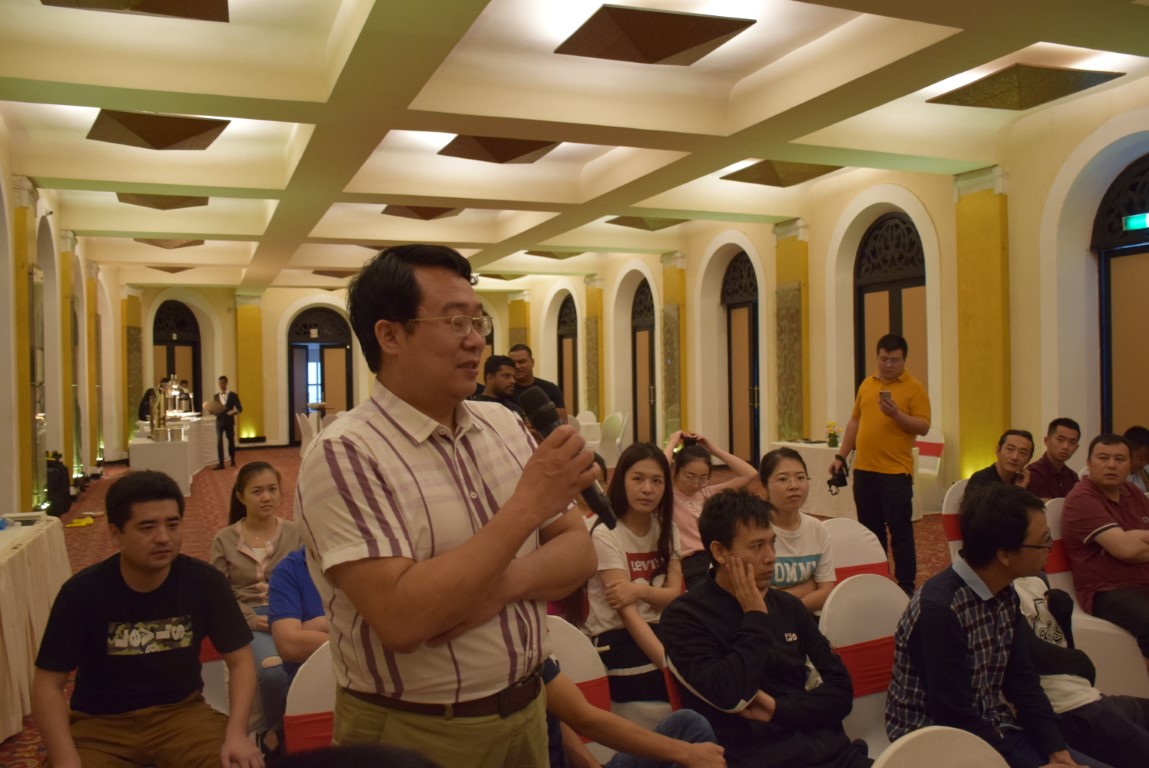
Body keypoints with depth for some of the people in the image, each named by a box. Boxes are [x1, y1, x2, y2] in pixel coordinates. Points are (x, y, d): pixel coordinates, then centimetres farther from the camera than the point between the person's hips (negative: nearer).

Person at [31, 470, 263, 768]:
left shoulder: (205, 582, -10)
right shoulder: (82, 592, -13)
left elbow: (240, 661, -4)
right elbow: (48, 684, -8)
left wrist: (236, 732, -19)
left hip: (181, 712, 0)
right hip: (101, 722, 1)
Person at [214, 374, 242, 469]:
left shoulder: (233, 395, 1)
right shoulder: (216, 396, 10)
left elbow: (240, 408, -1)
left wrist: (234, 411, -22)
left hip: (229, 421, -1)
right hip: (219, 421, 1)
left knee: (231, 441, 9)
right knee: (219, 441, -11)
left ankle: (233, 460, 28)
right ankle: (221, 463, -12)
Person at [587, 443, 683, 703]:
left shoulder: (666, 530, 10)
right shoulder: (606, 534, -10)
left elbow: (676, 595, 1)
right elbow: (626, 612, -19)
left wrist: (640, 590, -22)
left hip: (660, 631, 6)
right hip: (618, 642, -6)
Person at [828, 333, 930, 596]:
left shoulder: (914, 388, -4)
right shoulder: (867, 384, 13)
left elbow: (923, 427, -10)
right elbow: (855, 421, 17)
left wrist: (896, 413, -25)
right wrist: (841, 456, 13)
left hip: (896, 471, -5)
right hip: (863, 469, 6)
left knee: (900, 530, -1)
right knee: (870, 529, 12)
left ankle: (905, 585, 8)